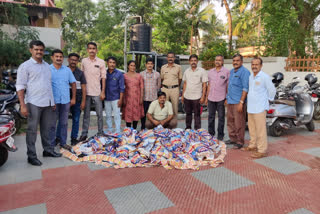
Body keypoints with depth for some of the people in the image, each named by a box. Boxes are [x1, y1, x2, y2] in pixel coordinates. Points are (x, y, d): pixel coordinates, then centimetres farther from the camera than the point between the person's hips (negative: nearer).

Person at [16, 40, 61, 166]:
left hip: (47, 103, 6)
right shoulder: (25, 66, -4)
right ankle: (31, 156, 10)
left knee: (47, 128, 14)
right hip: (34, 103, -6)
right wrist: (22, 105, -15)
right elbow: (20, 86, -8)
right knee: (32, 130, 1)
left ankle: (48, 150, 26)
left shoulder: (47, 66, 15)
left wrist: (52, 101, 18)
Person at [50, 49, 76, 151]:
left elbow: (73, 84, 12)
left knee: (64, 123, 12)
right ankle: (51, 143, 14)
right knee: (52, 123, 3)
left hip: (65, 101, 4)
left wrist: (73, 98, 7)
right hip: (53, 101, -3)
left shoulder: (67, 70, 10)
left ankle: (63, 142, 23)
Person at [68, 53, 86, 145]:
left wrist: (83, 101, -2)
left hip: (77, 100, 1)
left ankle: (74, 138, 16)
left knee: (76, 120, 6)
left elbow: (83, 88, 5)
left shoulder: (80, 73, 8)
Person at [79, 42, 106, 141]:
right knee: (86, 114, 9)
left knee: (99, 114, 4)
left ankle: (100, 133, 16)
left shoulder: (101, 62, 1)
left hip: (97, 92, -2)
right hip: (86, 92, 2)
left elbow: (103, 77, 1)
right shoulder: (84, 61, 7)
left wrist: (103, 92, -5)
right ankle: (84, 134, 16)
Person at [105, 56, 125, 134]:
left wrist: (120, 99, -10)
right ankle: (109, 131, 22)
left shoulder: (119, 74, -2)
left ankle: (117, 132, 6)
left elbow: (121, 88, -4)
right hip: (107, 98, 3)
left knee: (116, 115, -1)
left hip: (115, 98, -3)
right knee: (108, 116, 11)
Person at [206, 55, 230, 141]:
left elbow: (228, 86, -2)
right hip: (211, 98, 4)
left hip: (221, 99, -4)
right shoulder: (210, 72, 11)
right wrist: (206, 97, 13)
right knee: (211, 117, 11)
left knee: (221, 117, 4)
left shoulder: (226, 72, -3)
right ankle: (211, 134, 25)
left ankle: (220, 135, 16)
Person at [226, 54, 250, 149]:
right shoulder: (232, 71, 16)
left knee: (239, 123, -2)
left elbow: (245, 88, -17)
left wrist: (241, 102, -21)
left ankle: (240, 142, 10)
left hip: (238, 102, -8)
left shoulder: (244, 72, -11)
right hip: (230, 101, 9)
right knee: (230, 121, 15)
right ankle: (233, 138, 28)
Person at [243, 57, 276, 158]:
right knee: (252, 128, 18)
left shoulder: (265, 77, -11)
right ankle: (252, 145, 32)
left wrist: (267, 100, 2)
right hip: (250, 107, 8)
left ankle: (262, 150, 1)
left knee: (260, 130, -5)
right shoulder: (250, 76, 13)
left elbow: (272, 90, -6)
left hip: (260, 108, -8)